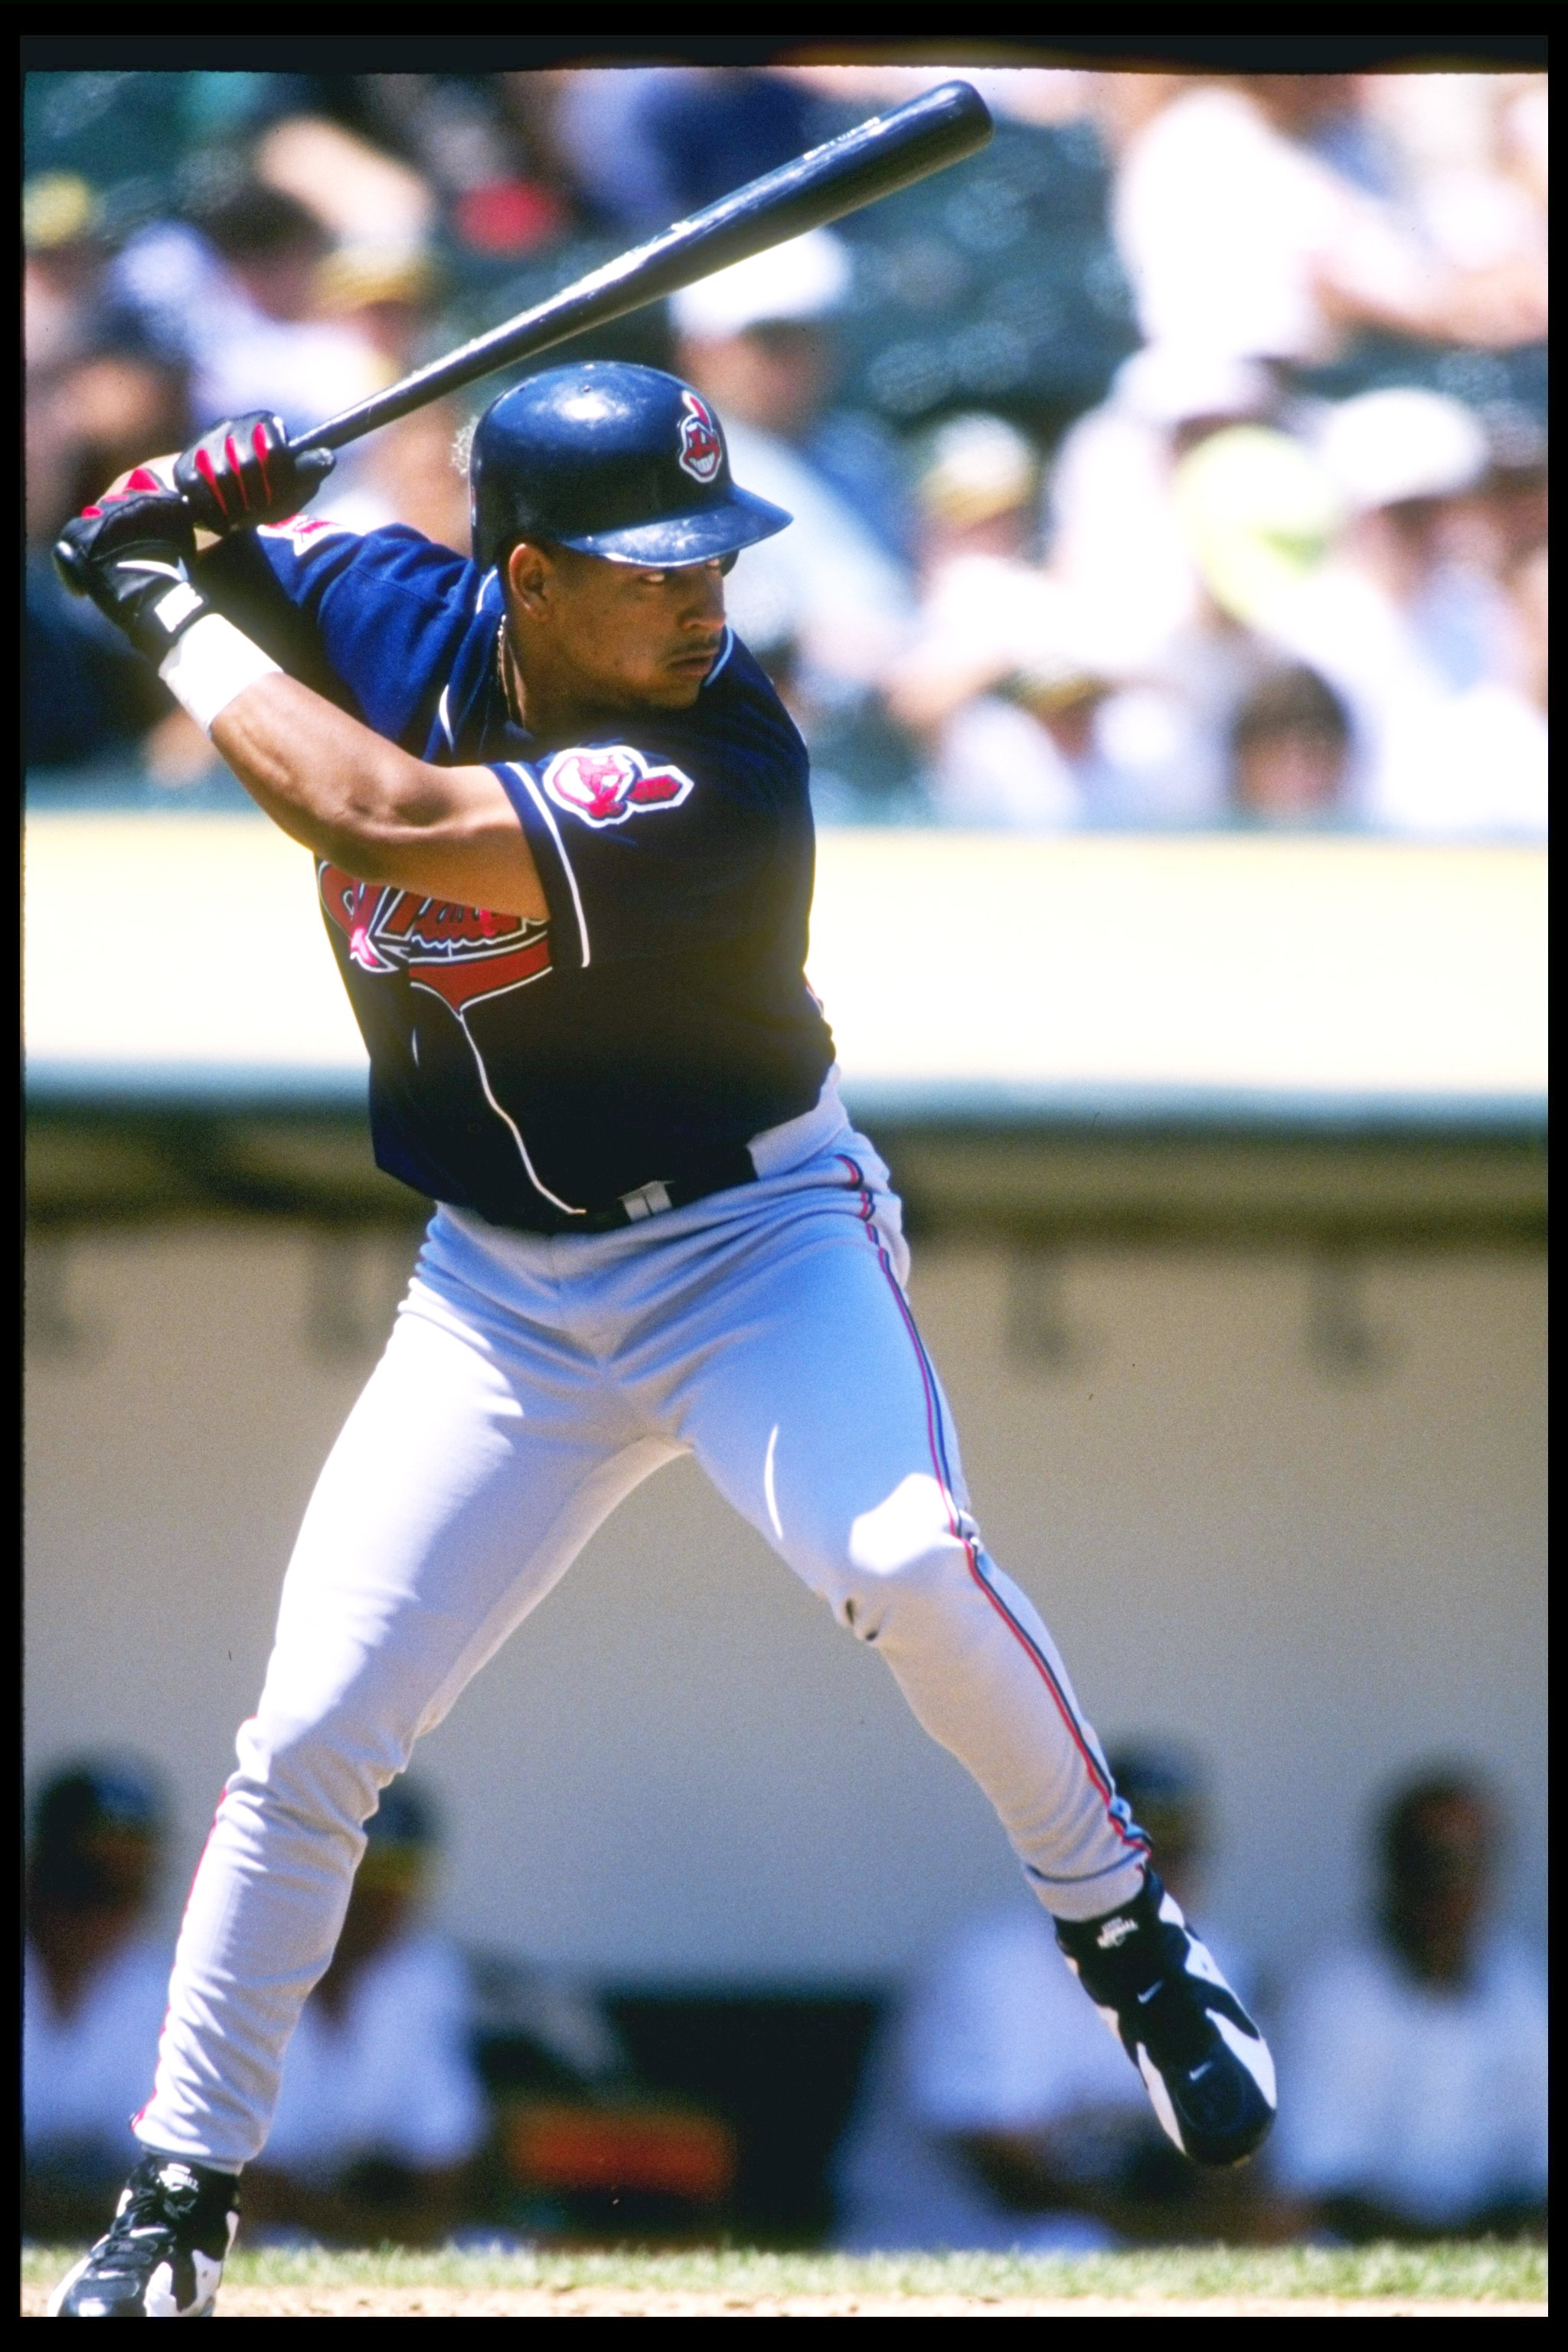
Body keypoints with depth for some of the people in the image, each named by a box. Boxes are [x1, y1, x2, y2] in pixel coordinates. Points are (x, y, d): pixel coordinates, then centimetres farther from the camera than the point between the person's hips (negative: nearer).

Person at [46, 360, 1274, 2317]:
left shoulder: (721, 777, -29)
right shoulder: (391, 611, -11)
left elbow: (376, 819, -37)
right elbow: (149, 544, 8)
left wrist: (168, 614, -24)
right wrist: (179, 520, -18)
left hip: (755, 1238, -5)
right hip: (503, 1294, 5)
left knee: (903, 1562, -33)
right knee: (309, 1732, -1)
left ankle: (1127, 1938, -10)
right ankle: (178, 2201, 14)